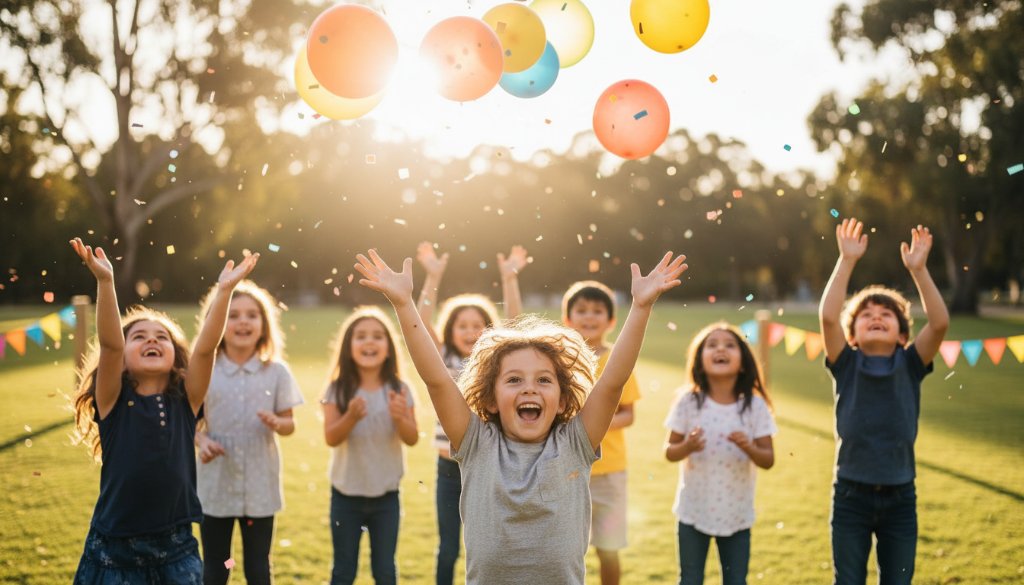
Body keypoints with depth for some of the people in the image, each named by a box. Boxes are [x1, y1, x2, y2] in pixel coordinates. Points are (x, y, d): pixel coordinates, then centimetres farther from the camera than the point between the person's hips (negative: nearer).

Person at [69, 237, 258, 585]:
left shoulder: (185, 403, 2)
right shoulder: (113, 403, -3)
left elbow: (205, 347, -11)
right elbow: (109, 345, -17)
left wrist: (224, 291, -21)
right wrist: (105, 282, -29)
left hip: (176, 547, 2)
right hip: (114, 549, -1)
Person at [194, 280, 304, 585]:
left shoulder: (276, 372, -2)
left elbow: (290, 424, 3)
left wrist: (276, 423, -19)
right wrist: (202, 441, -18)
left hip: (260, 486, 0)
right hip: (216, 485, 0)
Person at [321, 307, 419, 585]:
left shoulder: (399, 390, -5)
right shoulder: (338, 389, -8)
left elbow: (412, 439, -7)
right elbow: (331, 438, -15)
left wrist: (400, 418, -27)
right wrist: (351, 417, -33)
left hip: (386, 495, 1)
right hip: (346, 494, -1)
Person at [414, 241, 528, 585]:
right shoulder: (443, 362, 0)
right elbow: (419, 324, -13)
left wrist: (509, 279, -26)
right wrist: (433, 278, -24)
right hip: (450, 468, 1)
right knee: (447, 550, 10)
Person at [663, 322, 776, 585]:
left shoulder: (754, 405, -8)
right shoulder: (689, 402, -9)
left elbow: (768, 460, -6)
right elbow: (670, 452, -3)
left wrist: (748, 447, -26)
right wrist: (687, 447, -24)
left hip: (737, 514, 1)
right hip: (694, 510, 0)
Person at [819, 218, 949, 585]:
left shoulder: (910, 366, 1)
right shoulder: (846, 366, -2)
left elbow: (940, 323, -14)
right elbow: (828, 317, -17)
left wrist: (918, 269, -21)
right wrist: (847, 262, -20)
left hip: (899, 498, 1)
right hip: (851, 496, -1)